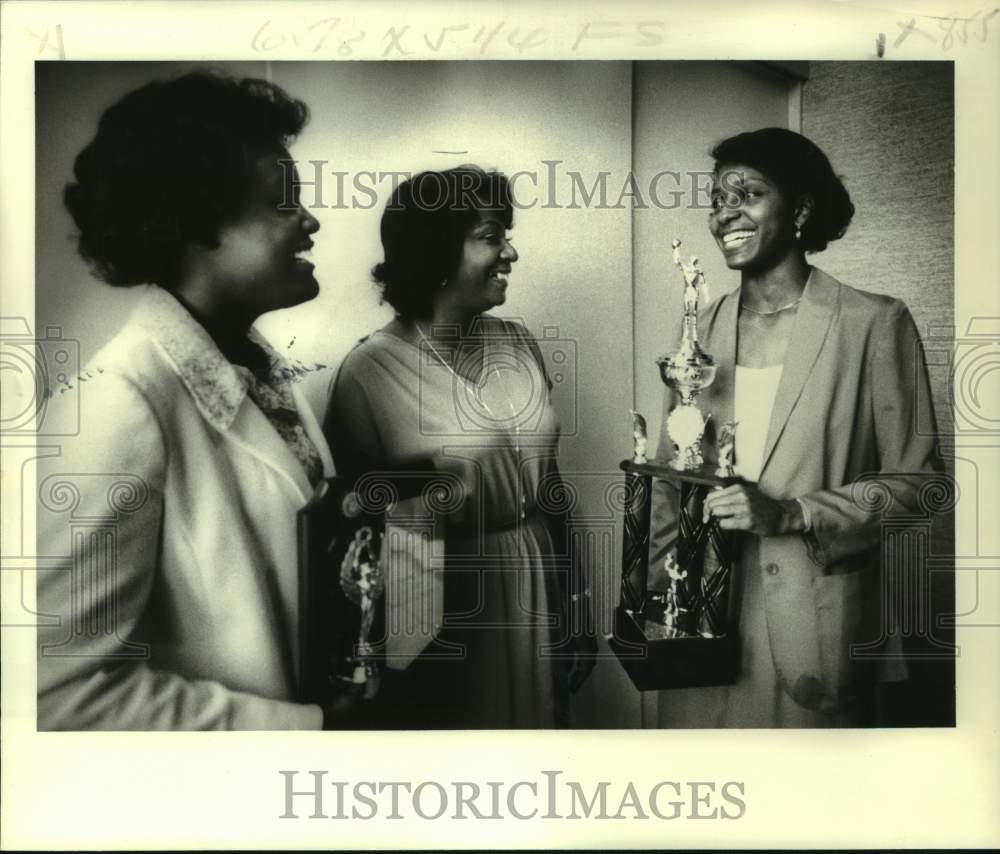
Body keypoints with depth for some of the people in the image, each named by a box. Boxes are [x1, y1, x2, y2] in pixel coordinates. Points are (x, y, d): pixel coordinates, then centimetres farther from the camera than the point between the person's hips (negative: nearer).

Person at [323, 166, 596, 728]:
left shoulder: (519, 344, 2)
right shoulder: (371, 372, -15)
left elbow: (547, 476, 9)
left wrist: (573, 597, 12)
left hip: (537, 595, 5)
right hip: (444, 617, -5)